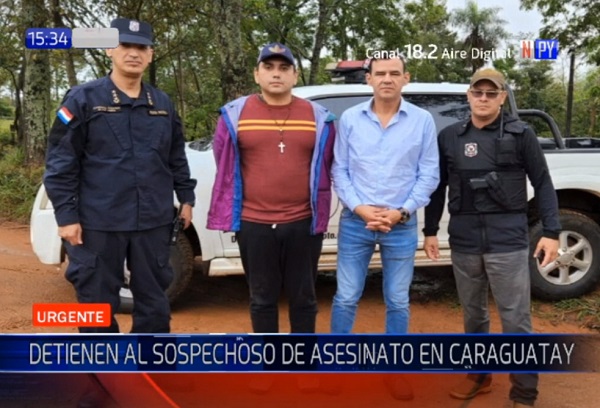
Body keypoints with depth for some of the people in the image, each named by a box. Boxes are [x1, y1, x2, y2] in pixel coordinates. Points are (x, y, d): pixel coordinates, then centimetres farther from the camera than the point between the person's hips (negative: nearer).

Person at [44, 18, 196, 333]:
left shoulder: (163, 104, 10)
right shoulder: (83, 99, -4)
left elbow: (177, 158, 18)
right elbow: (60, 163, -6)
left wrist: (186, 198, 15)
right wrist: (66, 216, -10)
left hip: (153, 222, 4)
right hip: (98, 223, -3)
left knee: (154, 300, 14)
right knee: (97, 302, 8)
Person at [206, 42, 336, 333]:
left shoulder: (319, 118, 1)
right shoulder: (234, 114, 1)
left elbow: (325, 171, 9)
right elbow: (225, 168, 8)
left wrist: (320, 215, 10)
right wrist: (230, 213, 11)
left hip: (303, 223, 0)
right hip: (253, 224, 0)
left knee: (303, 298, 12)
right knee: (262, 299, 12)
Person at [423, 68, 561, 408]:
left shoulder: (521, 134, 0)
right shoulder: (450, 137, 8)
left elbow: (543, 185, 0)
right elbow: (439, 187, 13)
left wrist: (552, 232, -7)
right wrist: (430, 231, 12)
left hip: (508, 239, -3)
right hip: (464, 240, 3)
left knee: (516, 320, 0)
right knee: (474, 314, 15)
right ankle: (479, 375, 33)